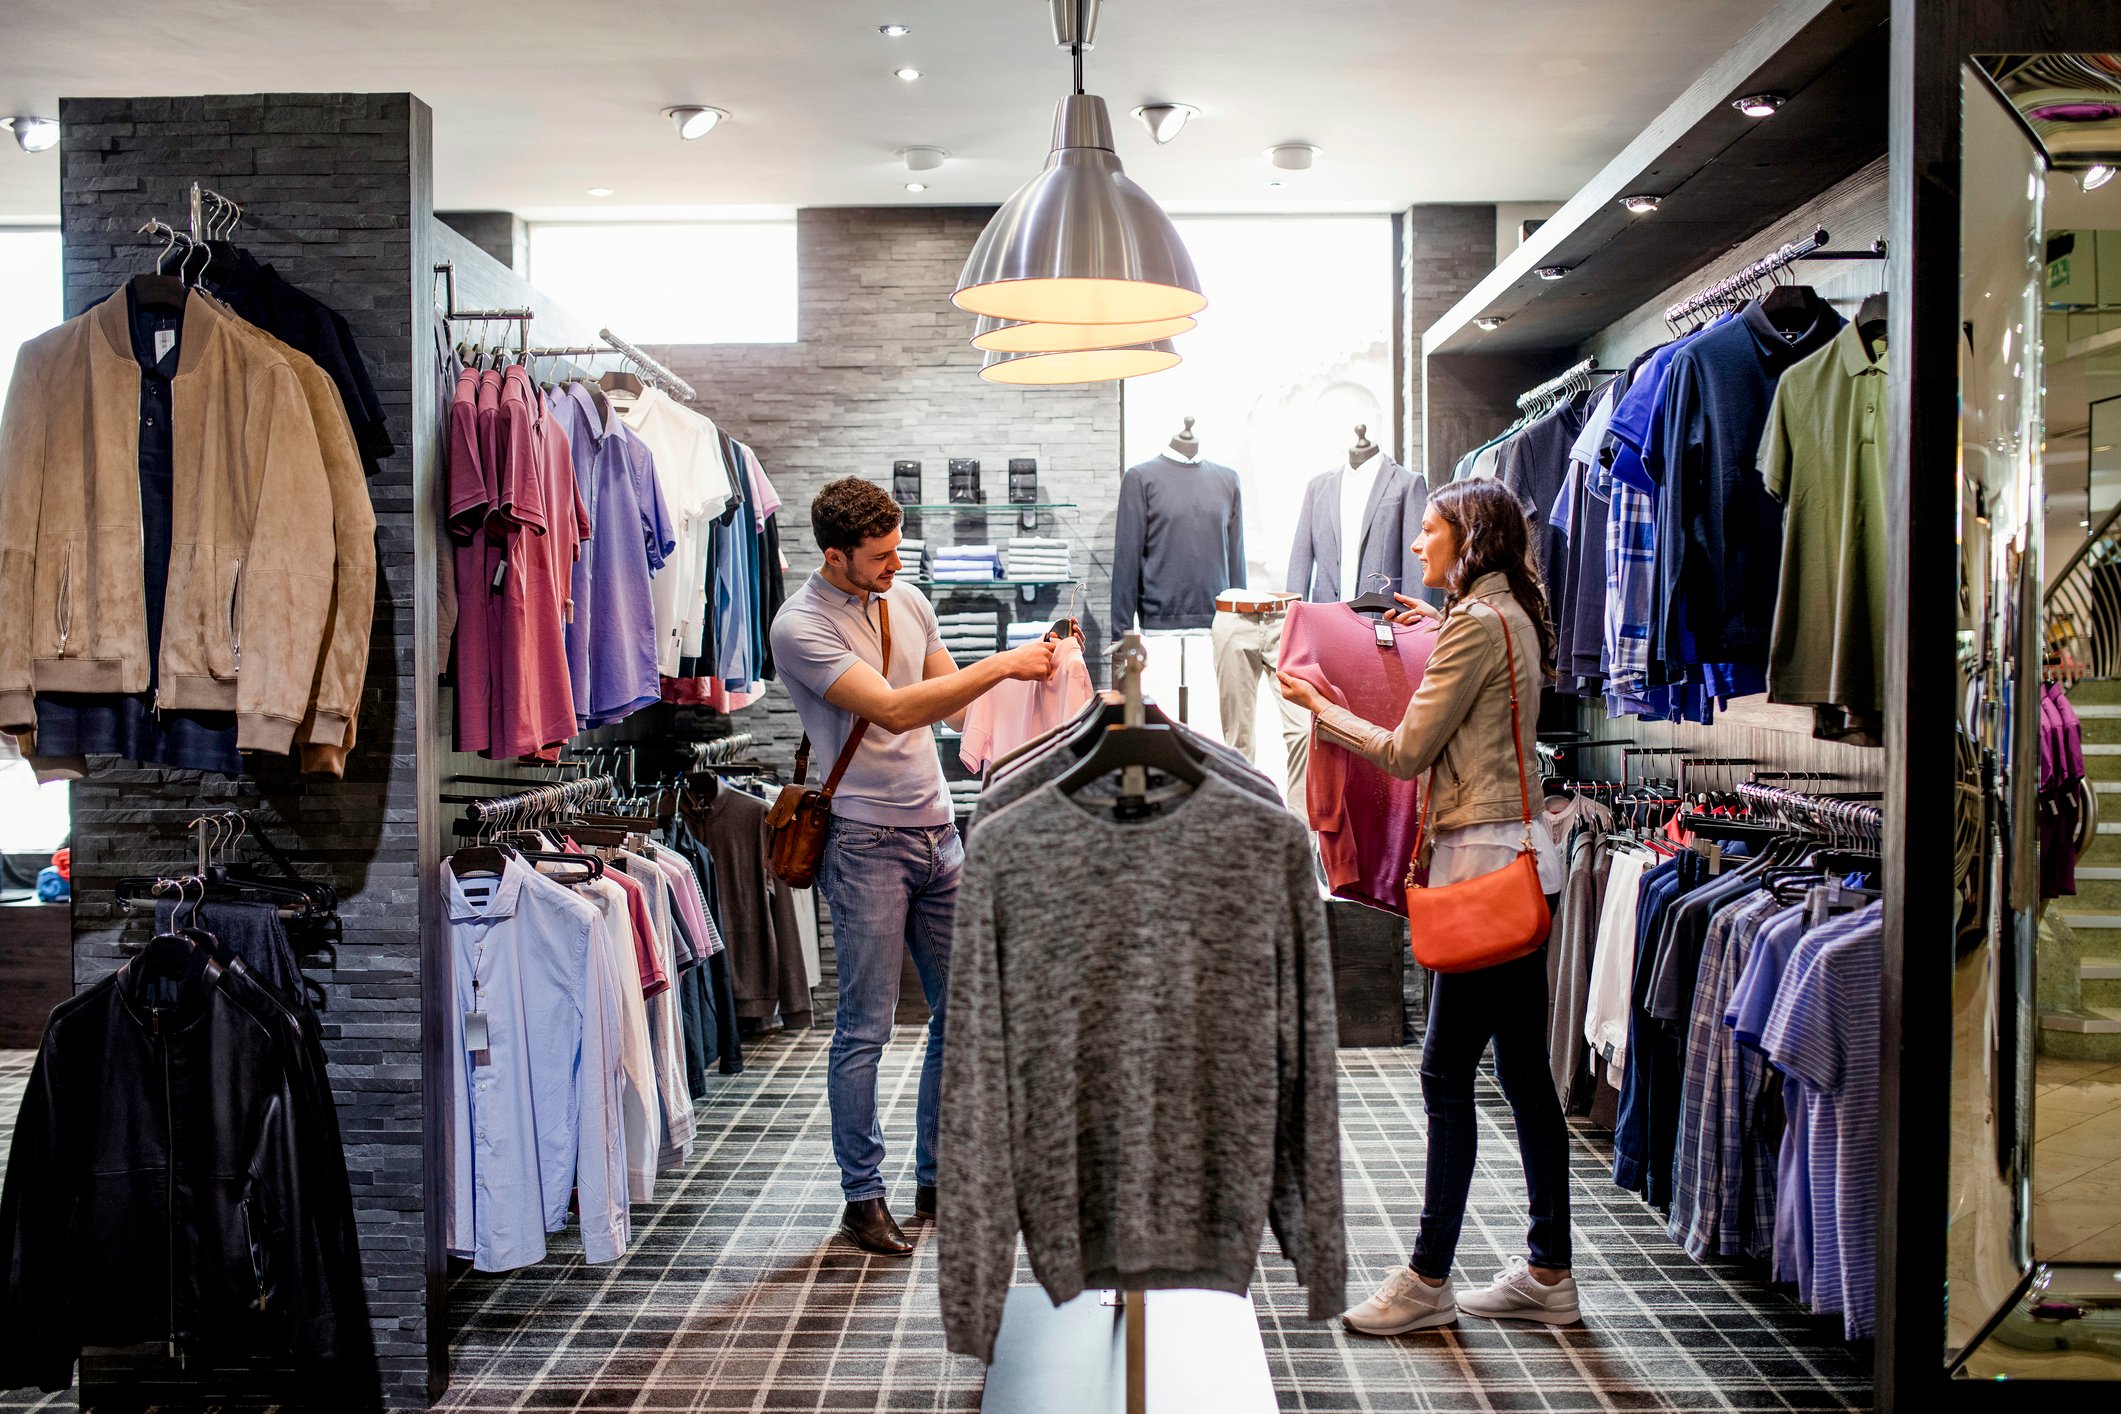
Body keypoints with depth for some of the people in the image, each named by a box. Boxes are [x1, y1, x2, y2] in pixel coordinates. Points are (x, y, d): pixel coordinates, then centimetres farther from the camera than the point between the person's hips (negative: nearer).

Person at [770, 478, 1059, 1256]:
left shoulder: (907, 600, 10)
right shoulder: (801, 627, -12)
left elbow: (958, 708, 14)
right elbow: (894, 710, -23)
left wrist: (1032, 665, -1)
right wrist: (1002, 664, -22)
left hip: (938, 833, 7)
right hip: (866, 841, -7)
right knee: (864, 1030, -1)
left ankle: (939, 1181, 23)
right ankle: (863, 1197, 13)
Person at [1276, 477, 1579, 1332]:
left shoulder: (1474, 625, -13)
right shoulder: (1513, 619, 16)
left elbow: (1406, 752, -12)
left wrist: (1317, 705, 0)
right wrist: (1433, 627, 26)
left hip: (1485, 859, -10)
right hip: (1516, 857, 10)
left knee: (1446, 1074, -4)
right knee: (1523, 1071, 12)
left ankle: (1429, 1281, 4)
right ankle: (1549, 1275, 19)